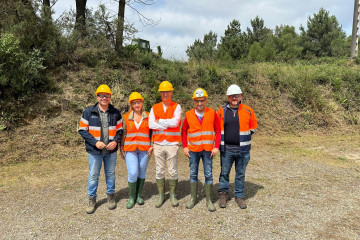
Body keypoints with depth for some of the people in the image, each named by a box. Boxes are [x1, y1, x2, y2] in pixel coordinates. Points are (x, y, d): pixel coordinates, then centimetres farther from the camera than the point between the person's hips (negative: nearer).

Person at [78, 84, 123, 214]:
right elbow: (82, 130, -4)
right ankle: (92, 199, 24)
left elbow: (120, 129, 8)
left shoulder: (115, 113, 2)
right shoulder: (89, 112, -5)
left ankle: (111, 196, 32)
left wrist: (115, 141, -10)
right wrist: (95, 142, -15)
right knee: (93, 175, 7)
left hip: (111, 150, 2)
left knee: (110, 174, 14)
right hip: (94, 150, -2)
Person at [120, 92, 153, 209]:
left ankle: (139, 195, 26)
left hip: (144, 149, 1)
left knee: (142, 172, 9)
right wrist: (121, 149, 5)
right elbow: (123, 134, 8)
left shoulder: (148, 117, 3)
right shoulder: (126, 117, 3)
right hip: (130, 149, -1)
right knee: (133, 173, -7)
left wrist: (152, 147, -2)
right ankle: (131, 198, 12)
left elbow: (152, 133, 7)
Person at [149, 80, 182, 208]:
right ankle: (161, 196, 22)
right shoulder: (154, 108, 8)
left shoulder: (176, 107, 1)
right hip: (158, 144, 2)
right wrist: (168, 124, -11)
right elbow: (151, 124, -7)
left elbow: (175, 122, -16)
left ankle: (173, 195, 21)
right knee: (159, 171, 9)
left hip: (172, 144, -2)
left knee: (173, 171, 5)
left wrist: (159, 121, -8)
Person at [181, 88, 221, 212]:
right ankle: (193, 198, 23)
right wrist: (184, 146, 1)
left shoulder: (212, 113, -3)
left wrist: (216, 147, -6)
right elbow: (184, 131, 9)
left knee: (208, 175, 4)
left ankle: (209, 200, 16)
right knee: (193, 174, 10)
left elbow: (218, 130, 1)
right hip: (193, 150, 1)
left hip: (207, 150, -1)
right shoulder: (188, 114, 0)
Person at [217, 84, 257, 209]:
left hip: (242, 149, 0)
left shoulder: (248, 111, 1)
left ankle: (239, 196, 25)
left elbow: (253, 126, 15)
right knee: (224, 173, 9)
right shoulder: (222, 111, 2)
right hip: (226, 149, 0)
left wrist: (245, 137, 9)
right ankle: (222, 193, 27)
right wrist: (223, 138, 8)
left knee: (240, 174, 10)